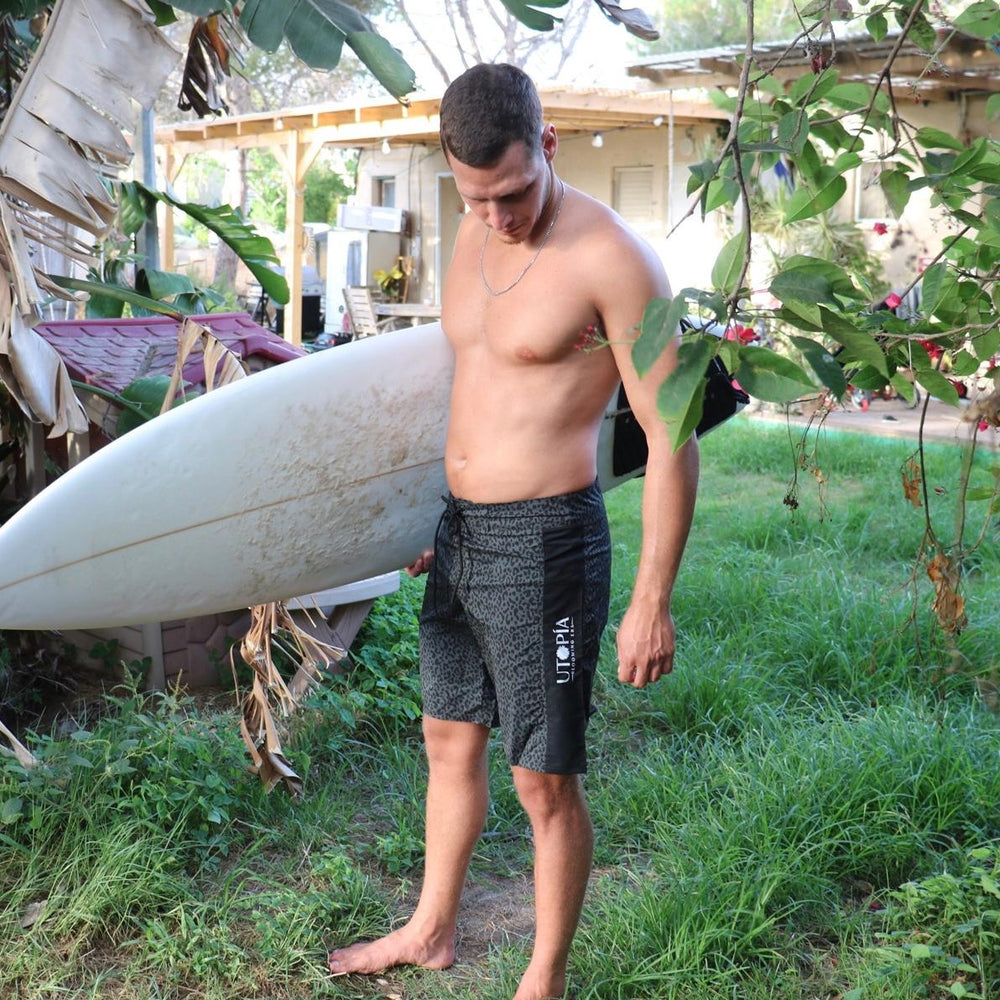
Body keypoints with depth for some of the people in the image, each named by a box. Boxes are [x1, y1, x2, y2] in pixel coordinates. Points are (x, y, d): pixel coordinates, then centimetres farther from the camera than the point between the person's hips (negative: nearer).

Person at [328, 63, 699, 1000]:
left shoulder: (612, 257, -17)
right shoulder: (474, 235, 7)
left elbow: (671, 440, -16)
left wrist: (651, 601, -16)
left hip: (545, 544, -8)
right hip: (460, 534, 8)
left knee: (544, 781, 4)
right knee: (449, 742, 21)